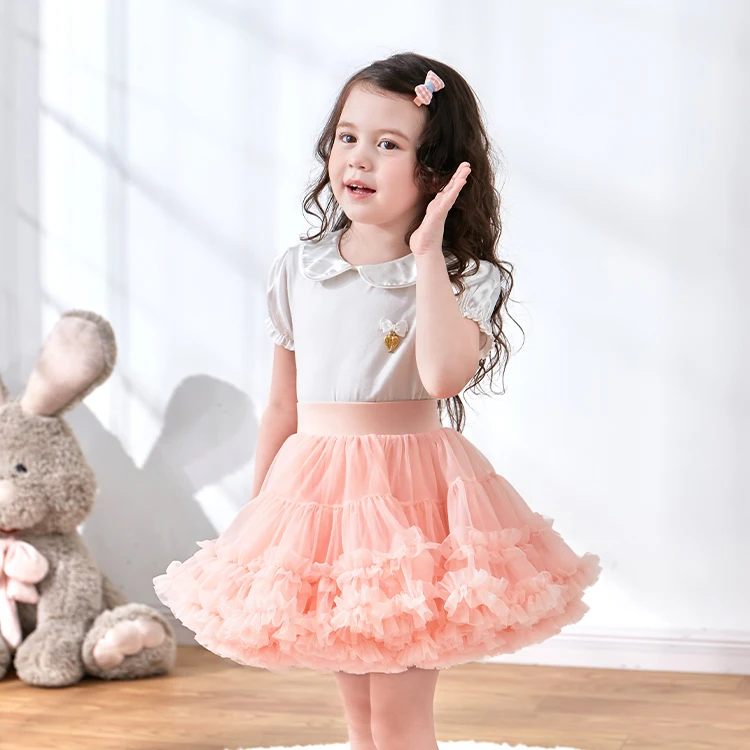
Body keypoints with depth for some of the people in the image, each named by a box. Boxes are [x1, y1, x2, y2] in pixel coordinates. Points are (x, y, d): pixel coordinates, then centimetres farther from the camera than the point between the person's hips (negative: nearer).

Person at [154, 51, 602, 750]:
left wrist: (428, 252, -23)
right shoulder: (297, 271, 4)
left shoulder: (462, 277, -8)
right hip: (313, 490, 4)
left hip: (410, 496, -4)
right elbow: (282, 407, 11)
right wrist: (258, 511, 15)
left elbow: (444, 374, -29)